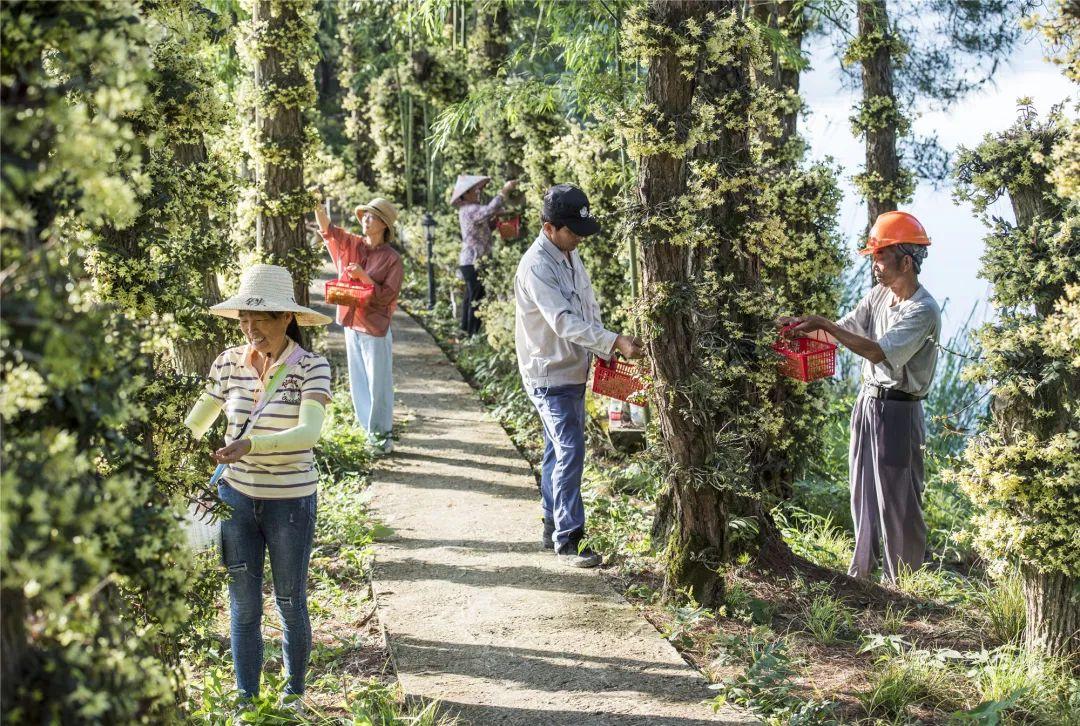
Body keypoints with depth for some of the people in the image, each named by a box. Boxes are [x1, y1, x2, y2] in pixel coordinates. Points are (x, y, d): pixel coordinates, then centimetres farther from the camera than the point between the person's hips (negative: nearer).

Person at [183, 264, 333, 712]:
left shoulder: (311, 368, -13)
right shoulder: (229, 362, -2)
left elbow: (309, 432, -27)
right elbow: (196, 424, 9)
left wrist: (250, 444, -41)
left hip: (291, 501, -3)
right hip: (236, 496, 3)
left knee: (290, 604, 13)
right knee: (243, 607, 10)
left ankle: (293, 695, 34)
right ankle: (246, 703, 24)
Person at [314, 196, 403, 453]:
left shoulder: (392, 259, -9)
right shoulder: (352, 245, 6)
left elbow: (386, 296, -12)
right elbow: (326, 227, 1)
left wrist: (363, 276, -21)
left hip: (375, 328, -6)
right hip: (352, 324, 6)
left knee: (378, 384, 0)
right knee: (359, 383, 12)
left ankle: (382, 434, 9)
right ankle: (370, 430, 21)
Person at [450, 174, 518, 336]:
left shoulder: (468, 209, 16)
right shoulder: (470, 210, -16)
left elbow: (484, 229, 19)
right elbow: (489, 210, -35)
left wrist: (496, 220, 2)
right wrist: (504, 191, -31)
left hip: (468, 261, 11)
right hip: (474, 262, -11)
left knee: (471, 297, 17)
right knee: (477, 299, -8)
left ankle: (466, 331, 25)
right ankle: (473, 334, -7)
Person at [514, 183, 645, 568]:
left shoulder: (570, 256, 7)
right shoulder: (536, 266, -22)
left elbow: (589, 310, 14)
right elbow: (564, 321, -31)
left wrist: (605, 353, 3)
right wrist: (616, 342, -37)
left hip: (574, 372, 9)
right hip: (549, 375, -9)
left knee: (559, 451, 15)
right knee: (570, 452, -12)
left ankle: (553, 527, 25)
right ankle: (567, 539, -7)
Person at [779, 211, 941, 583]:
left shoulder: (924, 311, -20)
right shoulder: (879, 294, 5)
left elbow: (878, 352, -28)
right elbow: (845, 329, 8)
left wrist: (823, 324, -28)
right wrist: (804, 325, -9)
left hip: (897, 411, -8)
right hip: (867, 399, 8)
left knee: (897, 499, 0)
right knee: (862, 492, 17)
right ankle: (862, 569, 30)